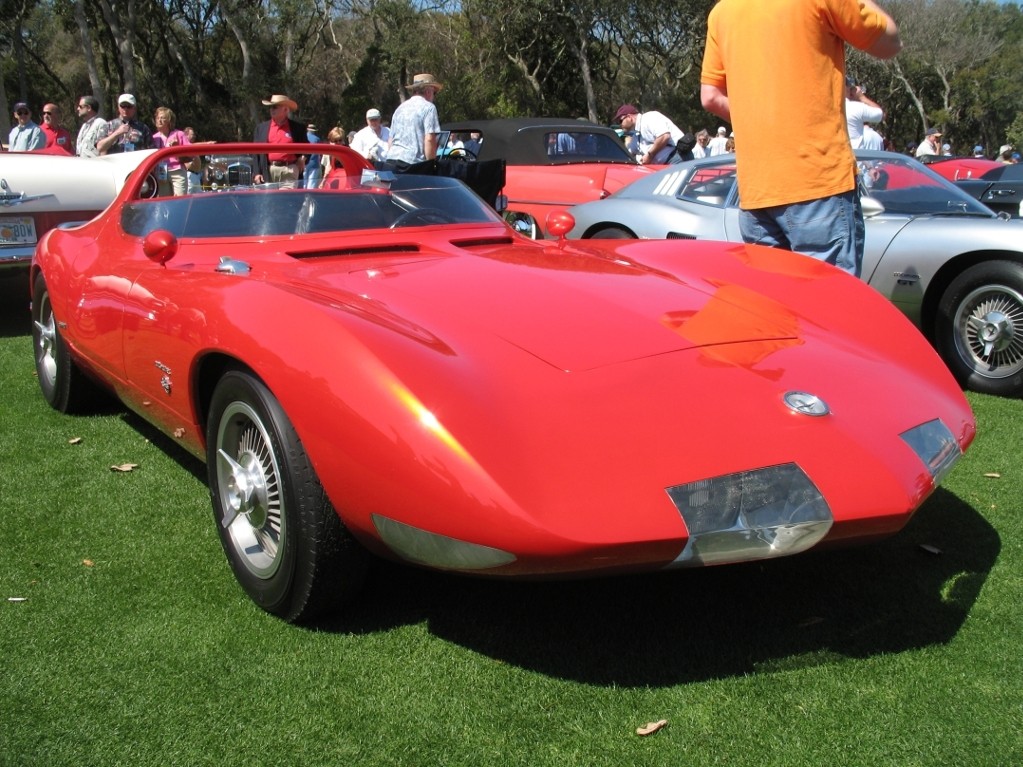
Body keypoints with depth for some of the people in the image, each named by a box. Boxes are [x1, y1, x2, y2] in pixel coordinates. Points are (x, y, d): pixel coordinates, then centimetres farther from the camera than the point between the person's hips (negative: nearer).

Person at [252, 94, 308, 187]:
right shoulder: (261, 128, 11)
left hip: (290, 170, -2)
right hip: (269, 172, 2)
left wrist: (303, 158, -3)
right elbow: (256, 153, 9)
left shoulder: (298, 127, 7)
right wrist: (257, 173, 0)